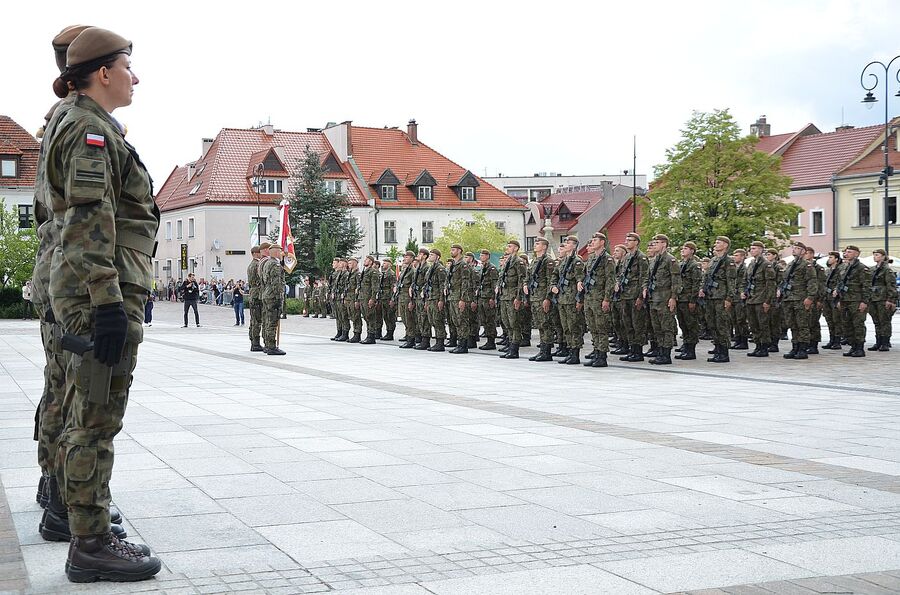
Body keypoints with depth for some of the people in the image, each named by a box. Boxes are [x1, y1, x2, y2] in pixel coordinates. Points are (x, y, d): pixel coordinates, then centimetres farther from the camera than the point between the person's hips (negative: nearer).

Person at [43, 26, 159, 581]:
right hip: (105, 289, -10)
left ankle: (91, 535, 19)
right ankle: (91, 546, -2)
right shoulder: (92, 129, -10)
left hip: (89, 291, 10)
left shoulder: (93, 129, 21)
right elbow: (91, 222, -19)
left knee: (88, 420, 12)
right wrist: (109, 302, -24)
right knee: (98, 421, -7)